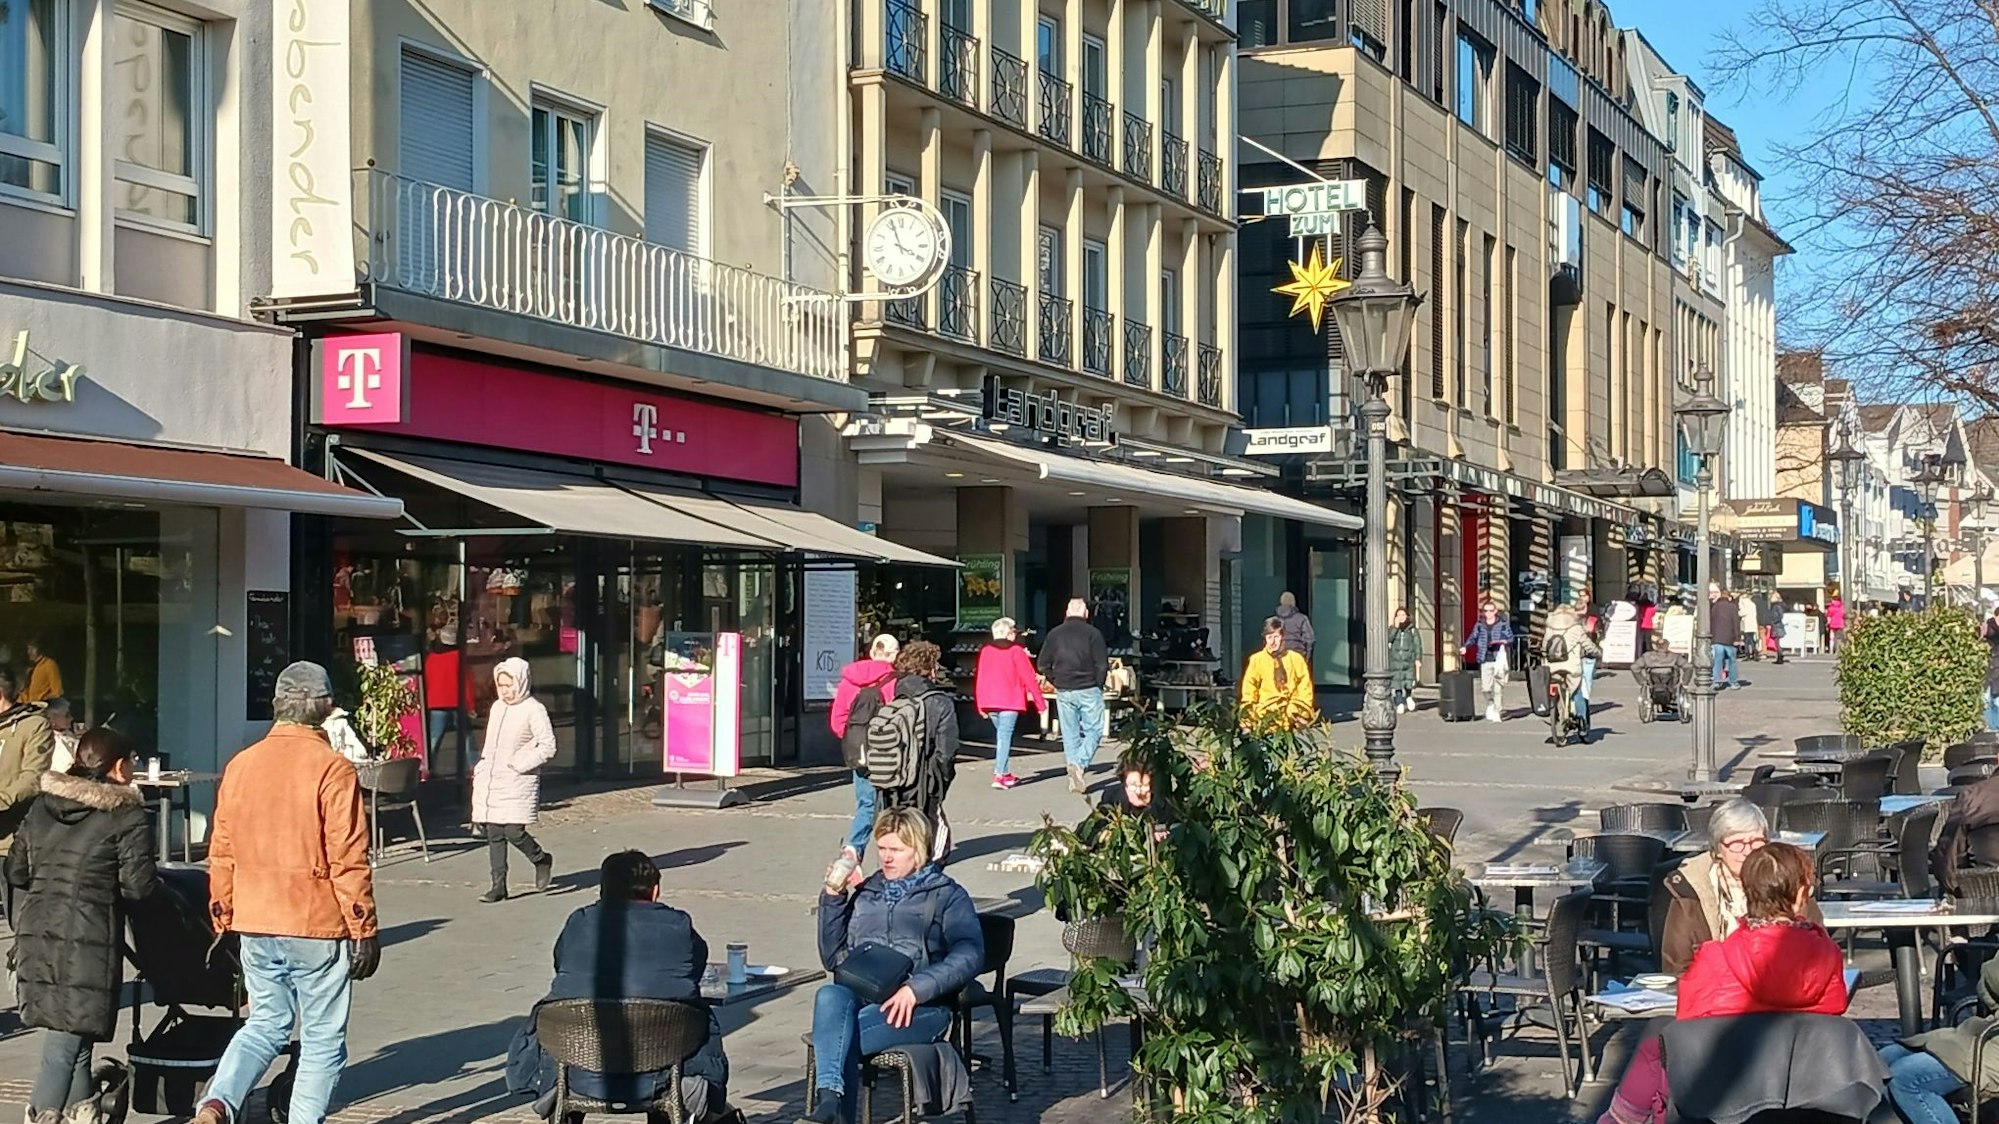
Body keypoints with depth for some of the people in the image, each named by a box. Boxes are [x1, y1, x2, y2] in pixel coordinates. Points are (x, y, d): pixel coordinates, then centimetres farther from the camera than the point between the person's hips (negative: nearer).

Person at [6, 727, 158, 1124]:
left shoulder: (41, 808, 13)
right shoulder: (126, 816, -6)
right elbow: (138, 886, -11)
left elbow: (16, 872, 16)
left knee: (70, 1034, 18)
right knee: (68, 1040, -4)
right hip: (87, 942, -7)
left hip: (35, 935, 7)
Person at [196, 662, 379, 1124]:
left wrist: (223, 920, 19)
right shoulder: (333, 770, -13)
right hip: (318, 928, -5)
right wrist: (364, 930, -7)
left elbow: (221, 854, 10)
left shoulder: (239, 766, 4)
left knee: (265, 1024, 17)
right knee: (322, 1039, 6)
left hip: (255, 928, 5)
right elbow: (349, 861, -13)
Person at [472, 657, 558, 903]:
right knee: (493, 833, 4)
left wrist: (519, 764, -15)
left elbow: (548, 746, -12)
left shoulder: (534, 709, -7)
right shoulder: (497, 707, 14)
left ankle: (541, 860, 14)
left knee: (514, 831, -14)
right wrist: (481, 770, 12)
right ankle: (498, 886, 9)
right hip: (491, 780, 7)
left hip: (517, 782, -7)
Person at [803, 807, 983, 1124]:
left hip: (920, 1007, -3)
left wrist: (916, 988, -19)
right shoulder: (866, 895, 29)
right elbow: (833, 959, 24)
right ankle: (829, 1098, -51)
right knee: (829, 996, -36)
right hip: (859, 995, 3)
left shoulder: (947, 895, 13)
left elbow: (970, 955, -5)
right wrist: (833, 898, 14)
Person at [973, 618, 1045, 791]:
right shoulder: (1016, 651, -4)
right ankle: (999, 776, -14)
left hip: (989, 703, 5)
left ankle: (1005, 774, 22)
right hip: (1010, 702, -5)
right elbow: (1030, 678, -5)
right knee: (1005, 737, -6)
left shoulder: (985, 651, 8)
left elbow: (979, 678, 9)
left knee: (1001, 736, 18)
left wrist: (980, 705, 15)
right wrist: (1040, 703, 0)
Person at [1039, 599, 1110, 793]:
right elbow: (1102, 664, -9)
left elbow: (1043, 664, 5)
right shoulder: (1092, 633, -6)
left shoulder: (1054, 633, 4)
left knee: (1070, 734, 10)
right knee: (1094, 731, 4)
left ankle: (1074, 779, 9)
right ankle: (1080, 763, -19)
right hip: (1088, 691, -3)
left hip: (1064, 692, 3)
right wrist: (1098, 685, 6)